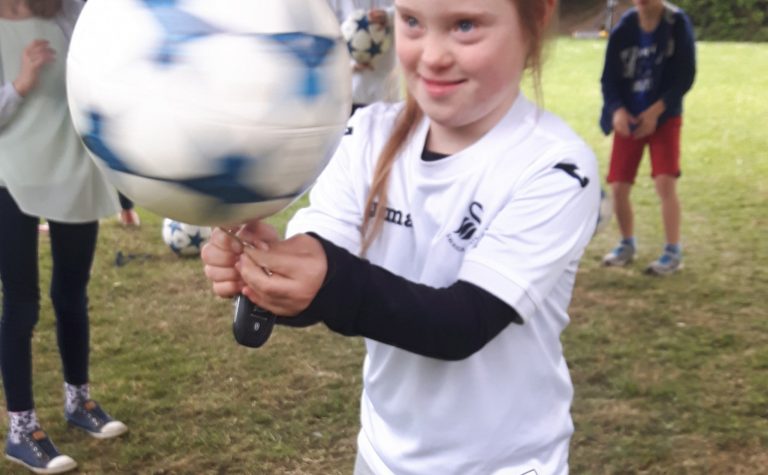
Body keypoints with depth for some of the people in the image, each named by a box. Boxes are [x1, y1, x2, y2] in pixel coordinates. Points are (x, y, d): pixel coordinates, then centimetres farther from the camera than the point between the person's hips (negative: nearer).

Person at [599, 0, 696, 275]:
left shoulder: (677, 24, -10)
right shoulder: (623, 29, -4)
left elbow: (685, 75, -10)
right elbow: (609, 78, -1)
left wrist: (657, 110, -19)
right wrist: (617, 110, -19)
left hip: (664, 117, -3)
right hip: (628, 118, 3)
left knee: (665, 182, -15)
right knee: (618, 187, 2)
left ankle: (673, 252, 0)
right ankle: (627, 244, 26)